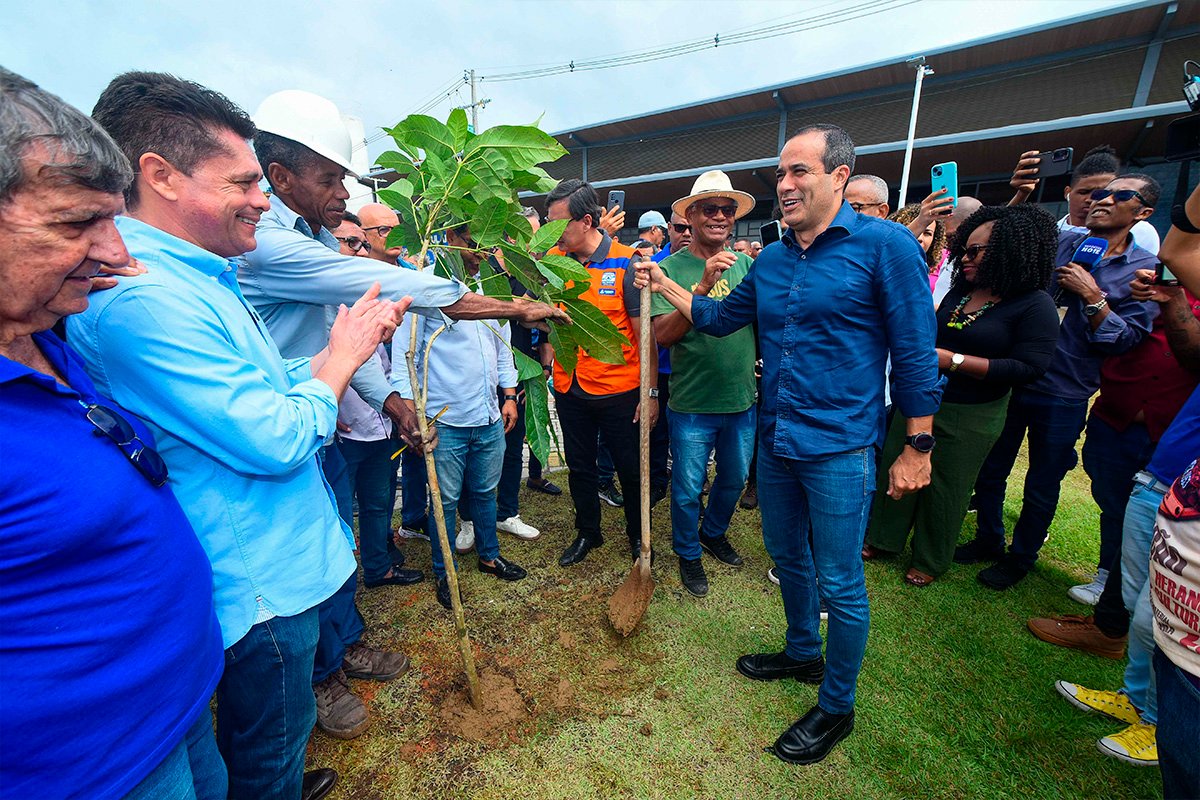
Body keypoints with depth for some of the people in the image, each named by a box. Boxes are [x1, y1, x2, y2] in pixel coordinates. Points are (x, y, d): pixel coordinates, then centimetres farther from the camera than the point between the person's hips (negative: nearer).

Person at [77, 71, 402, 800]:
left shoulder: (198, 276, 8)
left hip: (275, 568, 10)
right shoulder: (142, 295, -25)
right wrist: (341, 357, -13)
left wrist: (346, 346, 1)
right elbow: (276, 441, -28)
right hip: (261, 589, -9)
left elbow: (263, 391, 13)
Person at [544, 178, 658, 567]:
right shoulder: (553, 259, 1)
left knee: (631, 469, 12)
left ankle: (638, 534, 37)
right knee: (580, 467, 18)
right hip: (569, 387, 4)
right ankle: (587, 532, 39)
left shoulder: (626, 263, -12)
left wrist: (651, 392, -12)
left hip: (619, 389, -4)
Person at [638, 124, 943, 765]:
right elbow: (719, 317, 16)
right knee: (787, 555, 22)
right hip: (776, 441, 7)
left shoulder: (884, 245, -10)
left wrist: (917, 447, -10)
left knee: (839, 583, 7)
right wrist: (665, 286, 8)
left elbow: (916, 352, -10)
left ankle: (836, 707, 32)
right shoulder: (770, 260, 9)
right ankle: (802, 653, 48)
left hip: (839, 448, -6)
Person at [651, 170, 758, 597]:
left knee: (734, 480, 23)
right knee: (688, 490, 11)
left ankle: (714, 533, 50)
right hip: (692, 405, -4)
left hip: (742, 401, 5)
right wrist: (704, 286, -29)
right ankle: (688, 554, 38)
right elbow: (662, 335, -21)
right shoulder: (671, 268, -9)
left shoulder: (745, 263, 4)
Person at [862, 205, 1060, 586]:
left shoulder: (1035, 305, -12)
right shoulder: (961, 290, 6)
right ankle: (884, 539, 30)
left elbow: (1029, 368, -20)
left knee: (944, 488, 8)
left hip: (970, 418, -5)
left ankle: (931, 560, 30)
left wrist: (953, 361, -24)